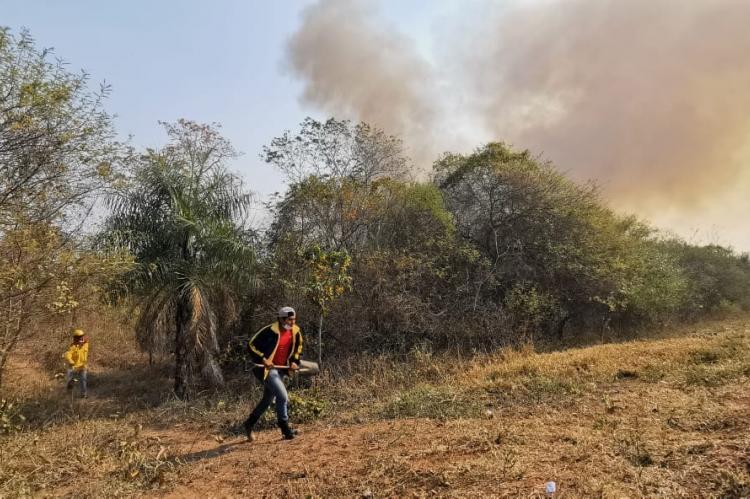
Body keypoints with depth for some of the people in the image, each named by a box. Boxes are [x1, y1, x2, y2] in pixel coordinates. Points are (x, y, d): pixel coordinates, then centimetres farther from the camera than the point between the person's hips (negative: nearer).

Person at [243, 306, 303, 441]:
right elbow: (252, 345, -15)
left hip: (281, 369, 8)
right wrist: (263, 359, -22)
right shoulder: (271, 331, -21)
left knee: (268, 399, 17)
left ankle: (249, 424, 35)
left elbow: (298, 347, 16)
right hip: (267, 368, -7)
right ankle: (285, 430, -1)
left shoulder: (296, 331, -2)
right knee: (283, 396, -16)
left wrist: (294, 361, 2)